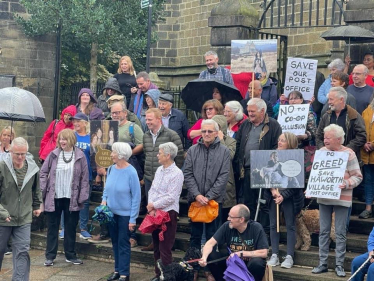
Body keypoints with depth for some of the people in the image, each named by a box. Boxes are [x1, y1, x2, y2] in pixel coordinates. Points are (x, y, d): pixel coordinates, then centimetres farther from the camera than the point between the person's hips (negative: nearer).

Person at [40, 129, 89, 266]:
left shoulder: (80, 156, -3)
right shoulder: (54, 154, 0)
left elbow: (85, 177, -2)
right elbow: (43, 172, 3)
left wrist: (82, 196, -7)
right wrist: (43, 191, -5)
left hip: (72, 198, -1)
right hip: (54, 197, 1)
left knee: (71, 228, 9)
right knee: (52, 227, 7)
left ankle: (70, 255, 20)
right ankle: (50, 256, 15)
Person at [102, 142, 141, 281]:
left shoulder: (131, 172, -17)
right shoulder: (111, 169, -2)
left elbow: (136, 197, -14)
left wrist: (133, 219, -14)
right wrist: (104, 200, -6)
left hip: (125, 214, -5)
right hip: (111, 212, 5)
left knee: (123, 244, 3)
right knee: (115, 243, 15)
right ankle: (117, 270, 28)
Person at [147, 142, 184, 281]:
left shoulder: (176, 173, -15)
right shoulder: (159, 170, 10)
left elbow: (171, 198, -19)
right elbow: (152, 190, 11)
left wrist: (154, 205, -13)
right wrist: (150, 205, -6)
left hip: (168, 213, -8)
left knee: (165, 249, -3)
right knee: (156, 247, 16)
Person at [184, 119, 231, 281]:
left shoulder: (224, 151, -1)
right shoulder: (193, 150, 4)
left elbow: (223, 177, -6)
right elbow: (187, 174, 0)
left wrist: (208, 196, -12)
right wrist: (197, 195, -12)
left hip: (215, 199, -1)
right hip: (195, 199, 2)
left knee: (212, 235, 6)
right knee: (195, 235, 9)